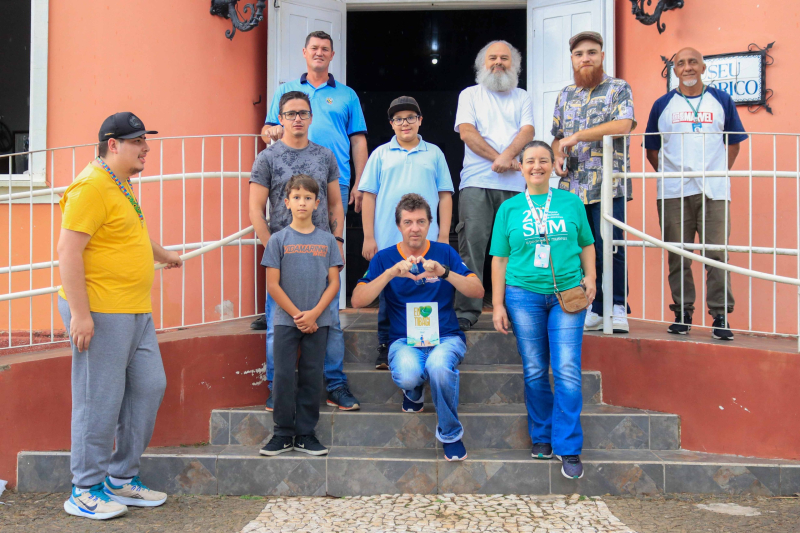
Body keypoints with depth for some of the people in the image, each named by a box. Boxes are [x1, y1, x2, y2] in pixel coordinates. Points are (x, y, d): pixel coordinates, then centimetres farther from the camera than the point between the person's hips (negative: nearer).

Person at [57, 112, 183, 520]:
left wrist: (162, 254, 53)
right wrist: (79, 313, -24)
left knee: (149, 387, 13)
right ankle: (84, 492, 10)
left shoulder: (120, 184, 17)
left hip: (134, 311, 10)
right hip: (100, 313, -10)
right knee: (100, 401, -3)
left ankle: (122, 479, 25)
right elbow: (68, 250, -20)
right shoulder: (92, 186, -15)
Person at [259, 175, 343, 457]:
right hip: (286, 319, -1)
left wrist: (314, 314, -9)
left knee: (312, 377, 5)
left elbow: (334, 283, 2)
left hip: (318, 320, 1)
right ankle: (283, 434, 10)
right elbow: (273, 284, -2)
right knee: (284, 376, 0)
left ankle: (305, 434, 14)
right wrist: (297, 315, -8)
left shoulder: (327, 240, 5)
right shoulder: (279, 239, 1)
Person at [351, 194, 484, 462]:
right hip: (405, 340, 0)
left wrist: (444, 272, -19)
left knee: (439, 365, -36)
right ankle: (414, 390, 7)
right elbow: (357, 300, -6)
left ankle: (450, 434, -11)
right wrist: (391, 273, -18)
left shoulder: (445, 253, 8)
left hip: (446, 337, 0)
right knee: (407, 375, -34)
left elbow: (478, 291, -3)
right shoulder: (384, 258, 7)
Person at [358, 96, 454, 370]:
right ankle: (385, 351, 12)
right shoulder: (381, 154, 10)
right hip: (387, 242, 0)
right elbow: (369, 196, 7)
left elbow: (445, 195, 10)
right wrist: (369, 237, 0)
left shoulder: (434, 153, 12)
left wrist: (444, 236, 3)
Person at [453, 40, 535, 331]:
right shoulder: (470, 95, 17)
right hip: (476, 182, -1)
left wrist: (508, 154, -16)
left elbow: (527, 131, 5)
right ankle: (467, 310, -10)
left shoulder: (522, 98, 21)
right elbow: (466, 131, 2)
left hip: (515, 183, 2)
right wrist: (498, 158, -9)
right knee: (472, 244, -11)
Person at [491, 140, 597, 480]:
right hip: (523, 295, 0)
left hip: (567, 295, 0)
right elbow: (500, 259, 8)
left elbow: (586, 244, 18)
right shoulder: (509, 209, 8)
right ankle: (542, 438, 22)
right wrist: (498, 305, 3)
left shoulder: (571, 203, 10)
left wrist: (590, 277, 1)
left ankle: (569, 448, 0)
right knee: (534, 372, 5)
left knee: (567, 371, -7)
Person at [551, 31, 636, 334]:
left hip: (608, 185, -5)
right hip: (572, 186, 5)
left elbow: (623, 125, -12)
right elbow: (556, 136, 25)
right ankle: (594, 309, 11)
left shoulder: (618, 89, 4)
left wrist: (577, 136, -13)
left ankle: (617, 309, 1)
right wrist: (557, 156, 2)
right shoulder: (566, 95, 20)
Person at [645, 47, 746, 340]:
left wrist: (719, 173, 3)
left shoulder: (721, 101, 10)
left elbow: (733, 143, 15)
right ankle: (682, 313, 11)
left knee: (717, 254, -4)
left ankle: (720, 316, 0)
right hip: (673, 192, 1)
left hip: (714, 190, 0)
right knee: (678, 256, 2)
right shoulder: (662, 105, 10)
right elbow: (651, 148, 14)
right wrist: (668, 174, 2)